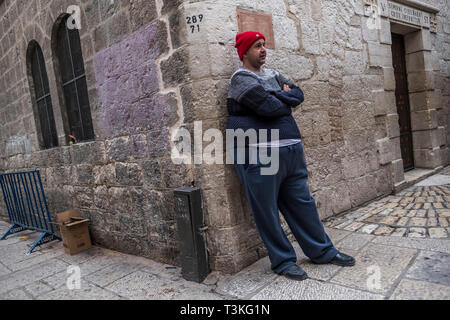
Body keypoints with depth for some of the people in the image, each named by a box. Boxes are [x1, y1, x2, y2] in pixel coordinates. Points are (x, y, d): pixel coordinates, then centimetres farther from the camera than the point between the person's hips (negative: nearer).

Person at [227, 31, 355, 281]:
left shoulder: (273, 75, 21)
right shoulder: (241, 78, -4)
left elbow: (298, 95, 10)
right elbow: (269, 106, -16)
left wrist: (278, 97, -6)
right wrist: (286, 100, 3)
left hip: (290, 149, 7)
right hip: (259, 153, -7)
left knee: (302, 201, 14)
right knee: (267, 210, 2)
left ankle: (322, 251, 28)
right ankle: (283, 261, 18)